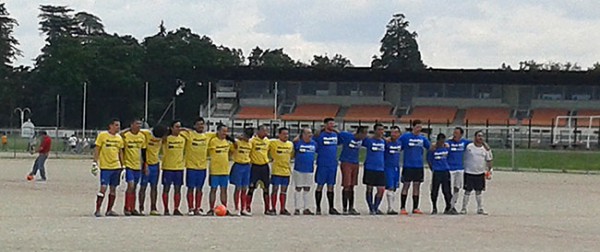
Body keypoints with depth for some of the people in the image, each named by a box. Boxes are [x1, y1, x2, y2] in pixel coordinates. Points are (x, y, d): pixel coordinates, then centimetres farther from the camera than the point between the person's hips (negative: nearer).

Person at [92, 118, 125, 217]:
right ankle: (97, 210, -6)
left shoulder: (119, 138, 11)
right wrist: (95, 163, -10)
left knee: (113, 189, 7)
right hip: (105, 167, -5)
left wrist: (122, 166, 15)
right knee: (103, 188, -12)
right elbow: (97, 150, -3)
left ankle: (109, 210, 14)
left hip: (116, 167, 5)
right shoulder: (102, 135, -4)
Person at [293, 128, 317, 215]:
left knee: (307, 190, 10)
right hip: (299, 169, -4)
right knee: (298, 189, 3)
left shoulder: (314, 143, 6)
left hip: (309, 170, 4)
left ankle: (306, 209, 16)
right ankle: (297, 209, 7)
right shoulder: (298, 143, -8)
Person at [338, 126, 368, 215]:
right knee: (346, 186, -8)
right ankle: (344, 208, -3)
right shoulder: (346, 136, -14)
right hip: (346, 163, -6)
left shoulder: (361, 139, 6)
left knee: (352, 186, 9)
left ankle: (351, 208, 12)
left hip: (355, 164, 6)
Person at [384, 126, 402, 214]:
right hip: (388, 167, -7)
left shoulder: (399, 142, 10)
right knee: (390, 188, -10)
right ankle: (390, 208, -10)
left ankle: (392, 207, 12)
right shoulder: (387, 142, -10)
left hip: (397, 167, 7)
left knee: (394, 188, 8)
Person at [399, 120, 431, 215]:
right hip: (408, 165, -4)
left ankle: (415, 208, 12)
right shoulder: (405, 136, -3)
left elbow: (430, 147, 15)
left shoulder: (422, 138, 10)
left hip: (419, 166, 4)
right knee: (406, 186, -1)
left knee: (417, 186, 7)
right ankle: (402, 208, 4)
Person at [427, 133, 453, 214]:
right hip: (436, 172, -3)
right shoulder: (433, 149, -4)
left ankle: (448, 208, 14)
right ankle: (434, 208, 12)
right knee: (434, 191, 0)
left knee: (446, 191, 3)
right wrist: (433, 169, 1)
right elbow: (429, 160, 3)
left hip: (445, 171, 3)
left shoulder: (446, 148, 6)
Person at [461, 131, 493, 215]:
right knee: (467, 191, 1)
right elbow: (464, 158, 3)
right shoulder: (469, 147, -6)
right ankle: (464, 208, 8)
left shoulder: (485, 148, 3)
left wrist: (489, 170, 5)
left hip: (480, 173, 3)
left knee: (479, 192, 9)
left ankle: (480, 209, 15)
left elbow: (489, 160, 10)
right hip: (469, 173, -3)